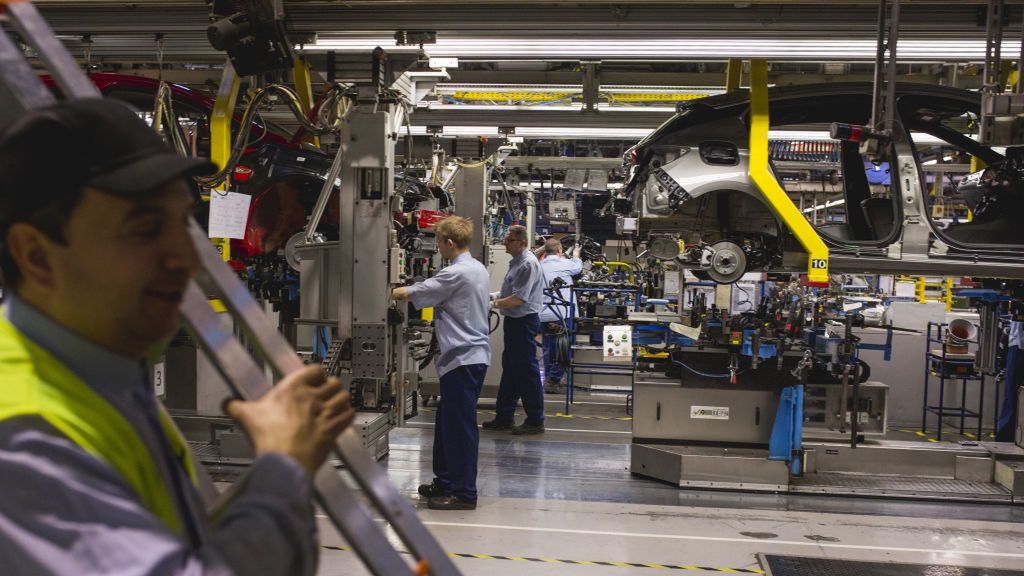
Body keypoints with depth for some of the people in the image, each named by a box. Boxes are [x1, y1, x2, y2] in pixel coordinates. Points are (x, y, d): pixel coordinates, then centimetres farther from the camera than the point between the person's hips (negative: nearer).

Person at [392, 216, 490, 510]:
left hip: (462, 357, -10)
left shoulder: (456, 273, -17)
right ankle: (445, 482, 28)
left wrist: (398, 292, 12)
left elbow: (413, 293, -8)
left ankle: (463, 493, 4)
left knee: (459, 425, -3)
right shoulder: (478, 269, 13)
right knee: (446, 421, 17)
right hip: (474, 353, 10)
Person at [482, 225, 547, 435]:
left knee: (527, 372, -4)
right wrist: (492, 296, 8)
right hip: (514, 321, 10)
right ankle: (504, 417, 23)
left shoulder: (528, 264, -17)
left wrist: (495, 303, -14)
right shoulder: (516, 262, 14)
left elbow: (519, 298, -23)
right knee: (509, 370, 15)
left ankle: (535, 421, 4)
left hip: (524, 322, -10)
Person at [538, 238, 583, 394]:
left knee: (548, 349, 13)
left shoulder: (540, 266, 7)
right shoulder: (564, 264, -7)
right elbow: (578, 267, 13)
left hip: (544, 315, 5)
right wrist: (575, 255, 34)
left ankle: (549, 379, 19)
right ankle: (554, 380, -2)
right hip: (562, 314, -5)